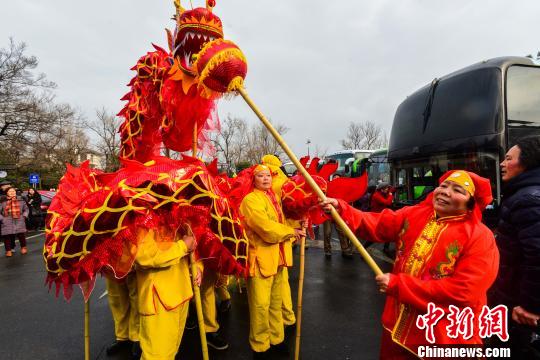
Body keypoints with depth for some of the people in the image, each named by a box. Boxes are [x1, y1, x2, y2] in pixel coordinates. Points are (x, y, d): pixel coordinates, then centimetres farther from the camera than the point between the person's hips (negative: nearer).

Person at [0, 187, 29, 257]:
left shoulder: (20, 200, 11)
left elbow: (26, 209, 18)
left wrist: (24, 216, 5)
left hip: (19, 221, 1)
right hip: (7, 223, -1)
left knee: (21, 235, 2)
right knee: (7, 236, -2)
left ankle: (23, 248, 21)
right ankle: (8, 250, 10)